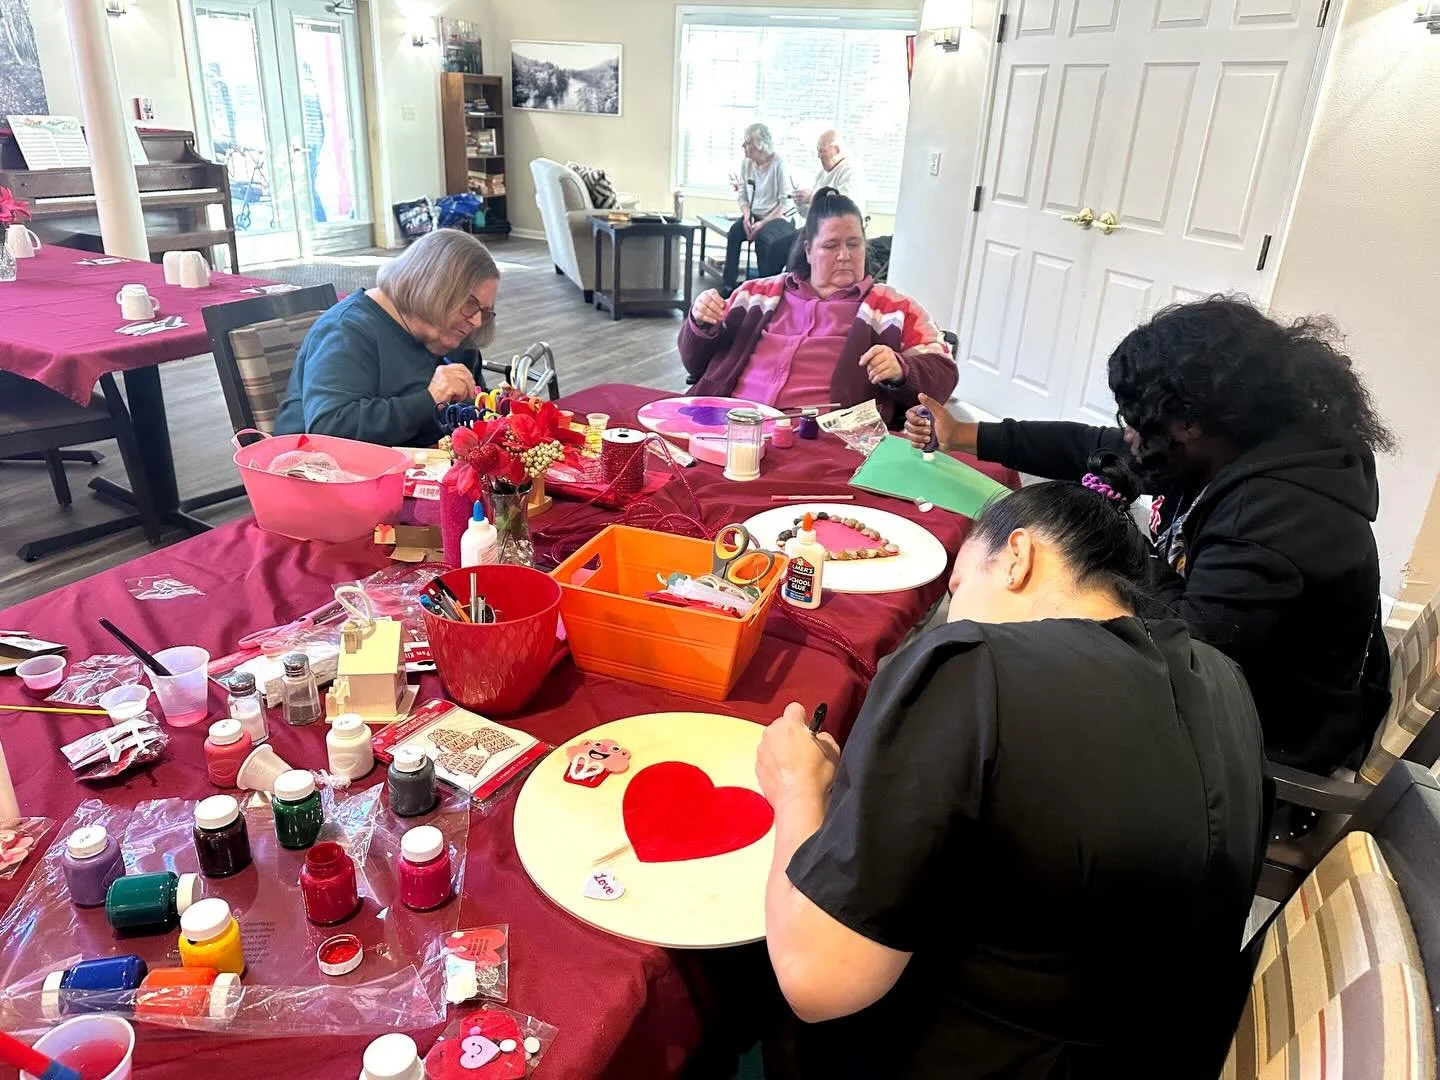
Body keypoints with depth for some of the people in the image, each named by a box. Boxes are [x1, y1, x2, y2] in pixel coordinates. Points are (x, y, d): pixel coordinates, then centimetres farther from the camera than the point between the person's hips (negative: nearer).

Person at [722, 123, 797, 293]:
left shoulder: (779, 166, -14)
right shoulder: (746, 163, 2)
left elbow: (786, 203, -15)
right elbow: (742, 195, 8)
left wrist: (763, 223, -21)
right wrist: (747, 217, -11)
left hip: (778, 217, -5)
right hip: (754, 215, 5)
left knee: (763, 237, -34)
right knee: (734, 232, -24)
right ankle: (728, 285, -20)